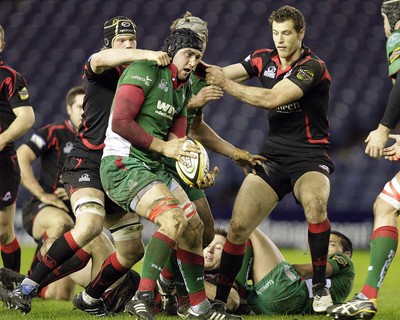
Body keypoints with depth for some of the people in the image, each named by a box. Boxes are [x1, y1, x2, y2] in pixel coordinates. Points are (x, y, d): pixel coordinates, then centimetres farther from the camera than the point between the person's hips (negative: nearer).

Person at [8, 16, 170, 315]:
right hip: (87, 163, -7)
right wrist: (147, 54, -41)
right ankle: (28, 287, -23)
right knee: (90, 224, -31)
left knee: (133, 249, 5)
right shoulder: (100, 71, -4)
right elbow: (102, 59, -28)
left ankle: (90, 298, 27)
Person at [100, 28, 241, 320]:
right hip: (123, 164, -9)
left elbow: (176, 139, 14)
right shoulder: (144, 71, -11)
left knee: (194, 227, 9)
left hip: (154, 168, 9)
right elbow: (120, 122, -19)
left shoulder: (184, 88, 16)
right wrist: (163, 146, -17)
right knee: (174, 219, -26)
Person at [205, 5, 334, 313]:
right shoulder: (264, 59, 6)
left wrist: (226, 83, -23)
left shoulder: (312, 67, -14)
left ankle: (320, 288, -22)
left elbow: (272, 99, -24)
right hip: (272, 157, 5)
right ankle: (219, 300, 5)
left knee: (315, 204, -36)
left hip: (309, 157, -5)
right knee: (238, 227, -9)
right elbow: (223, 74, 6)